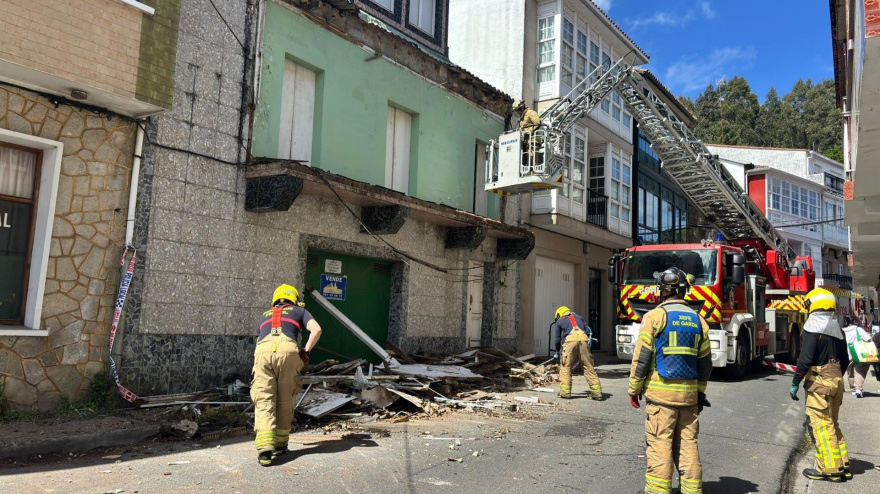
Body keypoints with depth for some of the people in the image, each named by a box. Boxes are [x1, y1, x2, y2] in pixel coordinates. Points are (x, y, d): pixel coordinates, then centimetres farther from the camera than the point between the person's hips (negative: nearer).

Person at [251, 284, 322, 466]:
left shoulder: (265, 315, 37)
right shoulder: (299, 311, 28)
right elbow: (316, 330, 10)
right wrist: (305, 352, 16)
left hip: (262, 351, 2)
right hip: (288, 350, -2)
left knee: (263, 402, 0)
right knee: (285, 402, 12)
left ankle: (264, 449, -13)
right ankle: (280, 444, 21)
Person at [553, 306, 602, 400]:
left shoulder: (559, 321, 28)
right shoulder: (579, 317, 35)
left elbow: (558, 339, 28)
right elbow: (588, 331, 21)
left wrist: (557, 352, 41)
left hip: (570, 340, -2)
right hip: (583, 340, 2)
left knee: (565, 367, 8)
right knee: (588, 367, 6)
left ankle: (565, 392, 4)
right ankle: (597, 392, 4)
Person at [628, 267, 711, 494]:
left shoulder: (656, 316, -7)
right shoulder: (698, 320, 10)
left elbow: (642, 357, -9)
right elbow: (705, 361, 14)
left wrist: (634, 388, -1)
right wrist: (700, 391, 22)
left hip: (661, 392, -5)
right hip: (689, 393, 5)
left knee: (660, 445, -3)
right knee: (688, 444, 11)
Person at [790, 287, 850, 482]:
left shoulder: (813, 327, -12)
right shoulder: (837, 329, 13)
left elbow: (806, 359, -18)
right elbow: (844, 360, 16)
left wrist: (795, 382, -12)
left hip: (819, 380, -8)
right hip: (836, 379, 9)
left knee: (821, 425, -4)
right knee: (831, 423, 17)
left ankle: (830, 469, -2)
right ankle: (842, 465, 21)